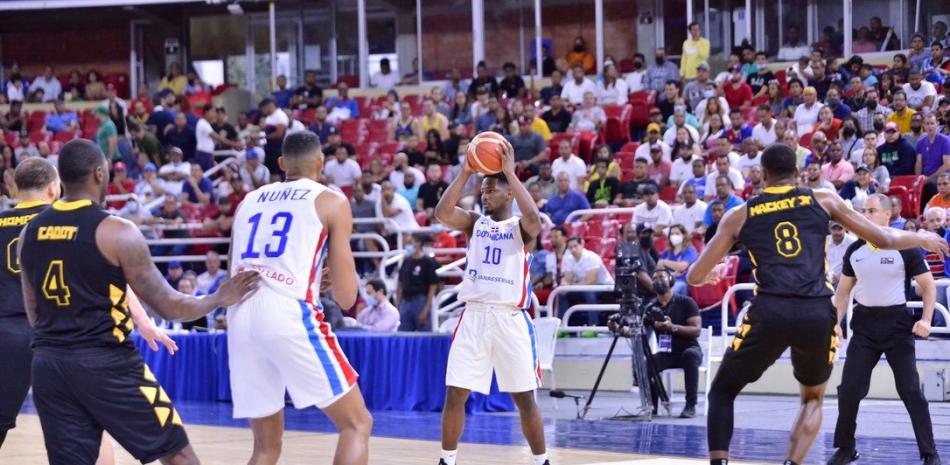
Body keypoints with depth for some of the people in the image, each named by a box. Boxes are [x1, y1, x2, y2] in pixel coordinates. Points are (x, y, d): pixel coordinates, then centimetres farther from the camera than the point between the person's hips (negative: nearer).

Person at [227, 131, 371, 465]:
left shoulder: (250, 201, 24)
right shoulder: (331, 201, 10)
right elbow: (346, 298, 5)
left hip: (240, 316, 5)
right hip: (290, 314, -5)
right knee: (356, 424, 7)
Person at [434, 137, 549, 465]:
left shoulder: (520, 227, 2)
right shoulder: (474, 223, 11)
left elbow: (534, 219, -23)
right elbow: (442, 214, -7)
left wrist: (510, 172, -21)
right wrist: (465, 174, -13)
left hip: (511, 318, -3)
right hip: (474, 315, 3)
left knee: (524, 397, 1)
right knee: (454, 394, -2)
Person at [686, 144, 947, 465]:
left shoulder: (739, 216, 15)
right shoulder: (823, 201, 16)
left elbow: (695, 277, 17)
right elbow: (884, 240, 18)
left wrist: (709, 274, 42)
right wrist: (921, 238, 38)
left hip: (770, 312, -1)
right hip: (818, 314, 1)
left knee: (722, 391, 19)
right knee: (813, 399, 26)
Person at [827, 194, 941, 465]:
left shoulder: (905, 249, -8)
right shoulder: (854, 251, 4)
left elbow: (928, 286, -2)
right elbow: (843, 292, 14)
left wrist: (926, 320, -16)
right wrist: (835, 323, 2)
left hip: (897, 324, -4)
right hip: (864, 324, 4)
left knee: (910, 390, -5)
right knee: (849, 389, -1)